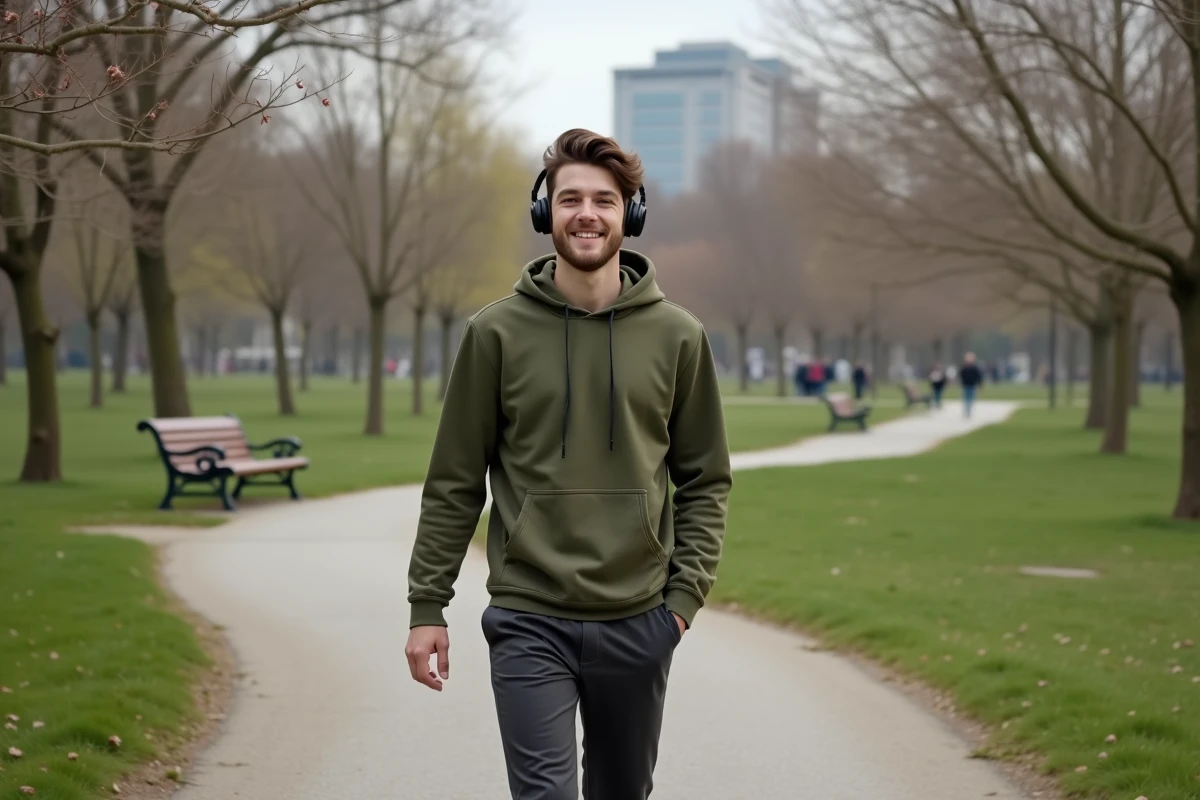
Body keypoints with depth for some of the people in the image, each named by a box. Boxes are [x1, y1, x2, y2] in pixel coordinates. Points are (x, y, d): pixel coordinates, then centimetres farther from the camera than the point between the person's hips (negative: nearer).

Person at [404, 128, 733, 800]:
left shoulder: (678, 335, 1)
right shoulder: (498, 332, -2)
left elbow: (706, 481, 7)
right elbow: (454, 484, 2)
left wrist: (687, 590, -3)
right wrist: (427, 604, 0)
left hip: (637, 623, 2)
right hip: (528, 620, -2)